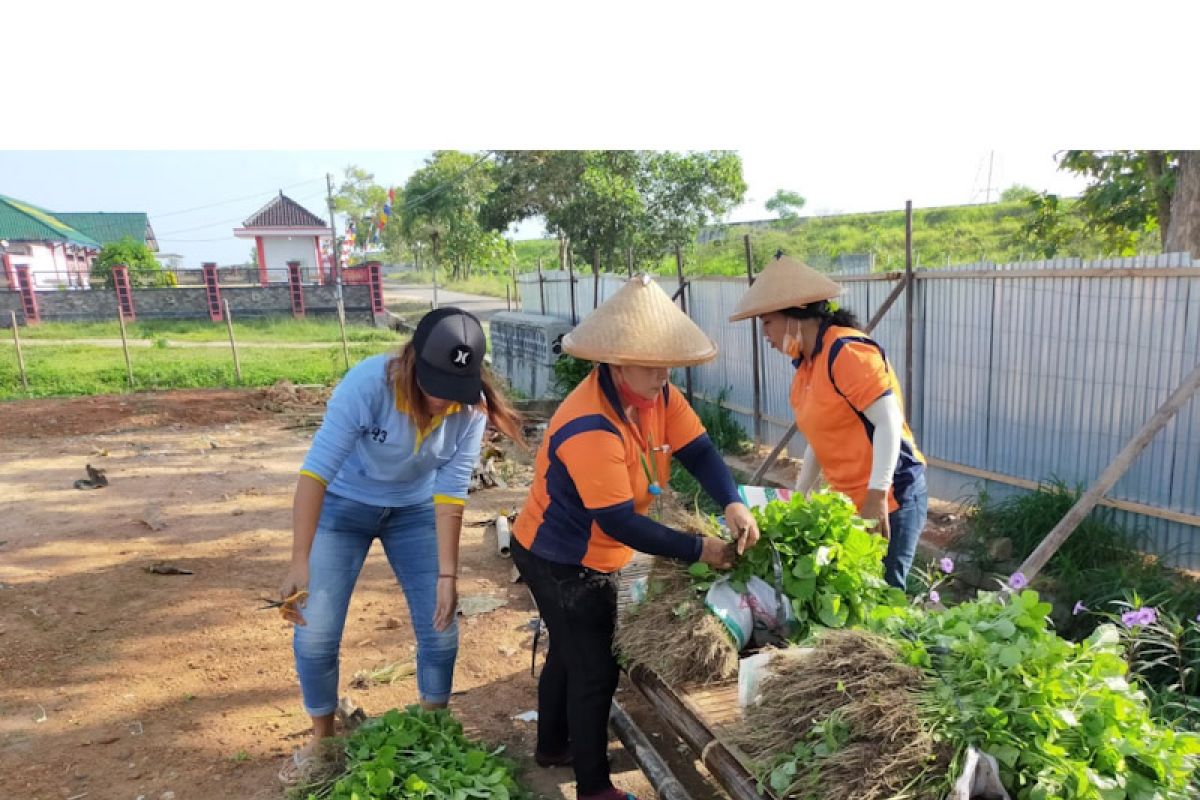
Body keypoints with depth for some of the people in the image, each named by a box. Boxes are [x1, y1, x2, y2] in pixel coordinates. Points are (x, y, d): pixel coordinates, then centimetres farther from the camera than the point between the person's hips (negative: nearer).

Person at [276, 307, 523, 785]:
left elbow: (450, 493, -19)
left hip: (414, 510, 2)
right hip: (345, 505, -2)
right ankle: (322, 738, 25)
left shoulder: (471, 407, -24)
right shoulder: (368, 384, -33)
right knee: (315, 635, -4)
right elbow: (316, 469, -36)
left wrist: (446, 575, -21)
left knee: (441, 631, 1)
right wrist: (300, 562, -42)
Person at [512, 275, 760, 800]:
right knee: (595, 669, 1)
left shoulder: (656, 394, -8)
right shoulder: (590, 430, -34)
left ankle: (553, 747, 47)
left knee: (570, 653, 25)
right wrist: (698, 550, -28)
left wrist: (732, 505, -29)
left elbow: (697, 449, -12)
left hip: (589, 558, 9)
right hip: (559, 561, -9)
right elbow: (619, 523, -32)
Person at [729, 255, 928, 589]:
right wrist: (798, 497, 17)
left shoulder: (846, 351, -18)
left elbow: (889, 422, -22)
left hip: (889, 498, -8)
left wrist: (877, 498, -24)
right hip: (850, 501, 8)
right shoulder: (805, 363, 9)